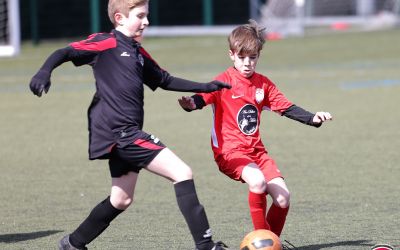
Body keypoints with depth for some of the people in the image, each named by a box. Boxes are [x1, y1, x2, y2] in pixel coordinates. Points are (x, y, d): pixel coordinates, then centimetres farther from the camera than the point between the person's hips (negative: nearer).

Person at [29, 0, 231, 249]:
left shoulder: (138, 52, 19)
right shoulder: (106, 43, -5)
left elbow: (164, 80, 30)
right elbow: (66, 53, -12)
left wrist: (204, 88, 25)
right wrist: (45, 71, -31)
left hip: (126, 134, 10)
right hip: (117, 131, -10)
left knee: (121, 200, 21)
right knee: (182, 173, -15)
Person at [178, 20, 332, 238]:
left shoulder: (263, 84, 10)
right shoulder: (224, 81, -7)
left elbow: (285, 108, 13)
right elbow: (204, 97, -21)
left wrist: (312, 119, -1)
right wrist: (191, 104, -44)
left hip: (256, 151, 6)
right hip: (230, 151, -6)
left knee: (282, 197, -7)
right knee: (257, 181, -33)